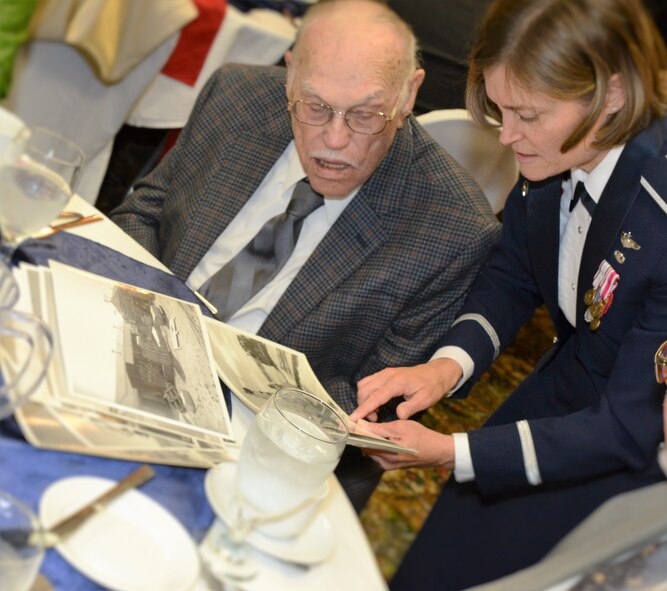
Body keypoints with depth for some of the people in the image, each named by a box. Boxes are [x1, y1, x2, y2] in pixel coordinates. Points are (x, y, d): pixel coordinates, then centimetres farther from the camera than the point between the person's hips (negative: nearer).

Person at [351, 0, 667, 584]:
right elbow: (511, 279, 3)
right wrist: (449, 363, -17)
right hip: (562, 388, 6)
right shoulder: (556, 156, -16)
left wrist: (451, 452, -31)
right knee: (422, 571, 11)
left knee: (457, 573, 3)